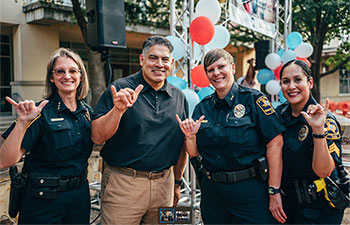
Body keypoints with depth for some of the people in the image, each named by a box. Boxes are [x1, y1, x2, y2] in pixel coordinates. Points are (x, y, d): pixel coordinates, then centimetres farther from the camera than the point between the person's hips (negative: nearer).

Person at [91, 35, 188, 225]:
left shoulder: (179, 98, 7)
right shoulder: (119, 90, -6)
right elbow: (97, 137, -12)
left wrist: (177, 182, 16)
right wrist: (118, 109, -26)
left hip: (163, 183, 4)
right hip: (123, 183, -4)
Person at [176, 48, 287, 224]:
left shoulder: (253, 99, -7)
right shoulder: (202, 108, 6)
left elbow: (275, 144, -13)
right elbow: (195, 154, 10)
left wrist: (274, 192, -16)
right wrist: (190, 137, -11)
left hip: (250, 191, -4)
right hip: (212, 192, 5)